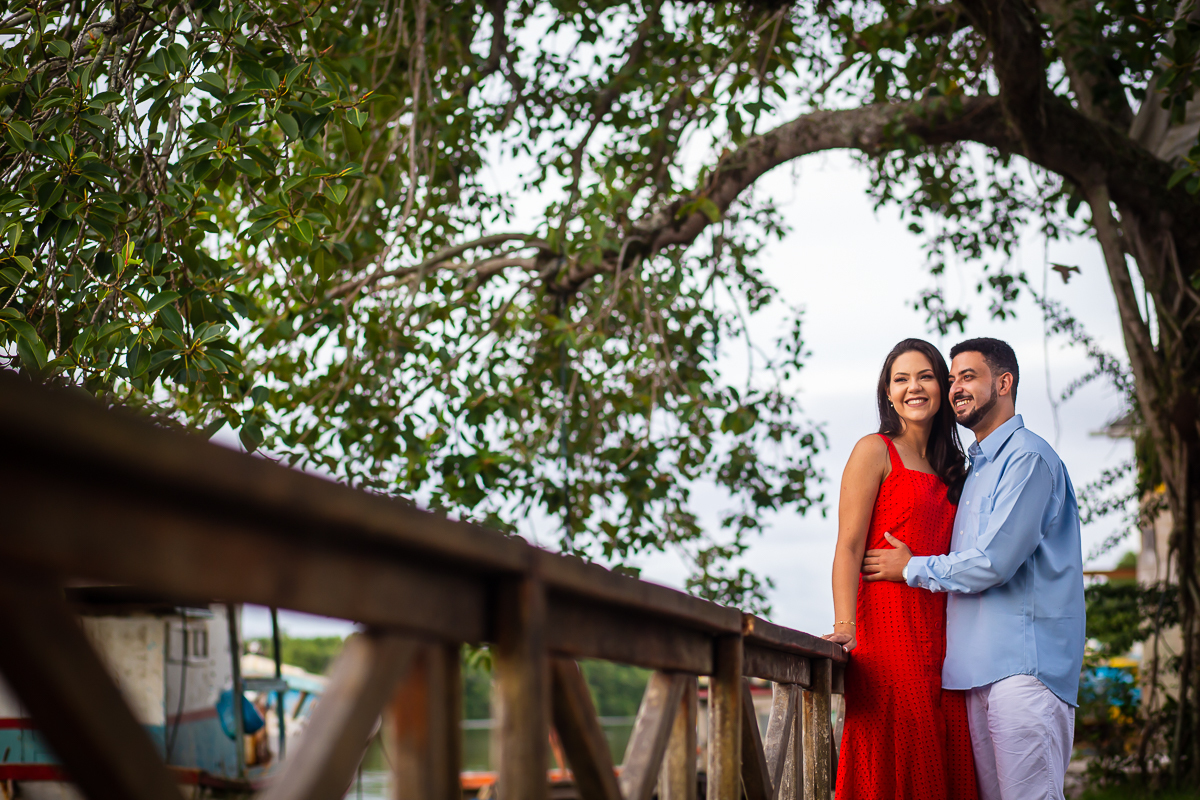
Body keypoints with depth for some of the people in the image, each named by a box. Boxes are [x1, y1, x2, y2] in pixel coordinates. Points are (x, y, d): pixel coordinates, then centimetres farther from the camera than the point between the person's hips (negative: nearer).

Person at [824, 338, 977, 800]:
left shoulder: (949, 470, 21)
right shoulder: (876, 452, 3)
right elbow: (849, 546, -6)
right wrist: (845, 628, -18)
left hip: (938, 636, 6)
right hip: (887, 628, -6)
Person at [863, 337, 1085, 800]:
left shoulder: (1028, 458, -6)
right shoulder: (978, 468, 24)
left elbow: (993, 562, -14)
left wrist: (912, 568, 0)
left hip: (1024, 662, -9)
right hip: (979, 668, 9)